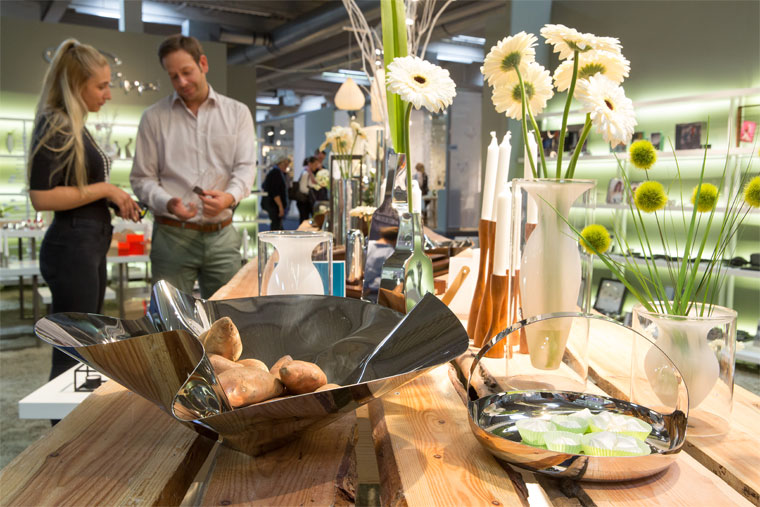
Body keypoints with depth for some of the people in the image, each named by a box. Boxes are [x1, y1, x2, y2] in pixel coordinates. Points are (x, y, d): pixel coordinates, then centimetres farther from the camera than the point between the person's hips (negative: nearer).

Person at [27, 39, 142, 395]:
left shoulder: (76, 126, 14)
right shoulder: (56, 126, -13)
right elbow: (42, 197, -21)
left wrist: (116, 202, 8)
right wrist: (103, 189, -15)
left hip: (91, 247, 10)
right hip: (72, 247, -10)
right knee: (72, 354, -2)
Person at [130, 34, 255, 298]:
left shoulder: (237, 113, 8)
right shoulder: (154, 117, 6)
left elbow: (245, 167, 1)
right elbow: (142, 179, 5)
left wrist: (230, 197, -21)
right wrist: (168, 203, -16)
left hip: (222, 235, 1)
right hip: (172, 236, -1)